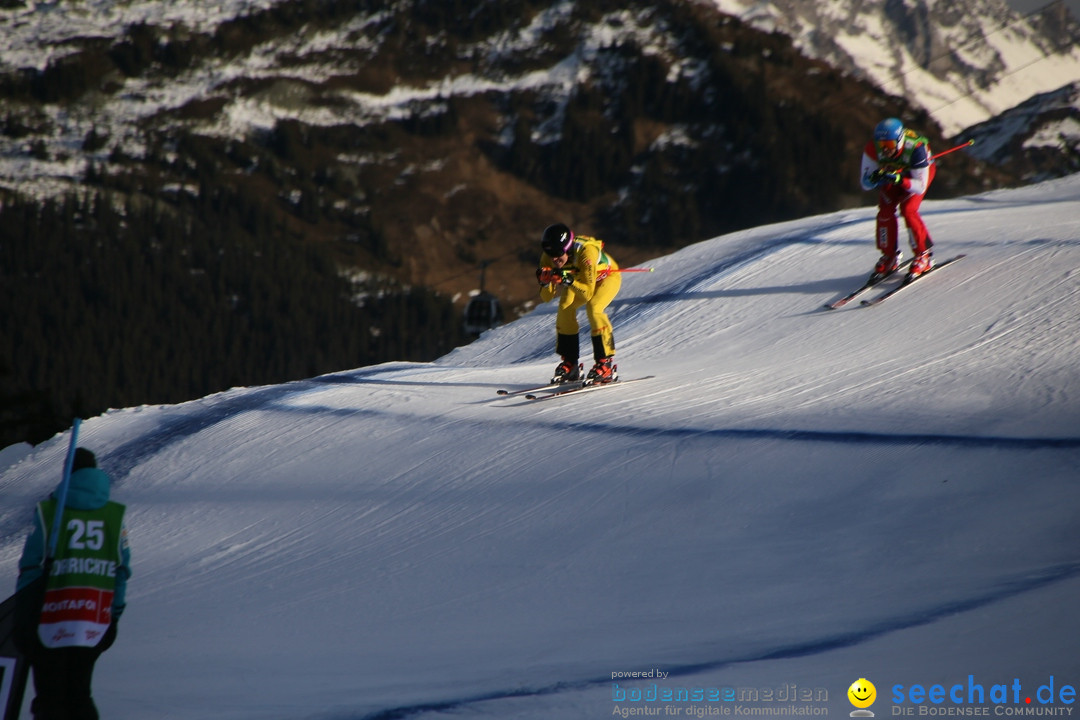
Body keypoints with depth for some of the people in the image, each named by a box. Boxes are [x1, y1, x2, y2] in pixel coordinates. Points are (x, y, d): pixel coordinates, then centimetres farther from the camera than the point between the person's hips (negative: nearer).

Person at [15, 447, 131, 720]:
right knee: (79, 692, 15)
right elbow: (122, 571, 7)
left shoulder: (48, 511, -3)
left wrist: (23, 615, 1)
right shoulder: (115, 515, 6)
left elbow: (30, 567, -4)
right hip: (96, 622, 3)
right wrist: (114, 616, 14)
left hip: (51, 619, -3)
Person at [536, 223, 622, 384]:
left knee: (593, 308, -29)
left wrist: (568, 280, -56)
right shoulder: (548, 258, -26)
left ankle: (606, 365, -21)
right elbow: (546, 297, -22)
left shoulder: (586, 252, -41)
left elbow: (588, 294, -42)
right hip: (581, 279, 5)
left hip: (607, 277, -5)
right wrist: (545, 282, -42)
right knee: (565, 307, -19)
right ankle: (570, 364, -9)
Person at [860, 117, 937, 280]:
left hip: (919, 172, -3)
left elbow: (920, 186, -36)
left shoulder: (915, 148, -41)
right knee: (885, 210, -14)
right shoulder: (872, 149, -32)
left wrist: (900, 180, -53)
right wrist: (875, 178, -48)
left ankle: (924, 256, -7)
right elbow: (865, 184, -24)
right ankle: (889, 257, 4)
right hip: (893, 172, 3)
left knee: (908, 209, -22)